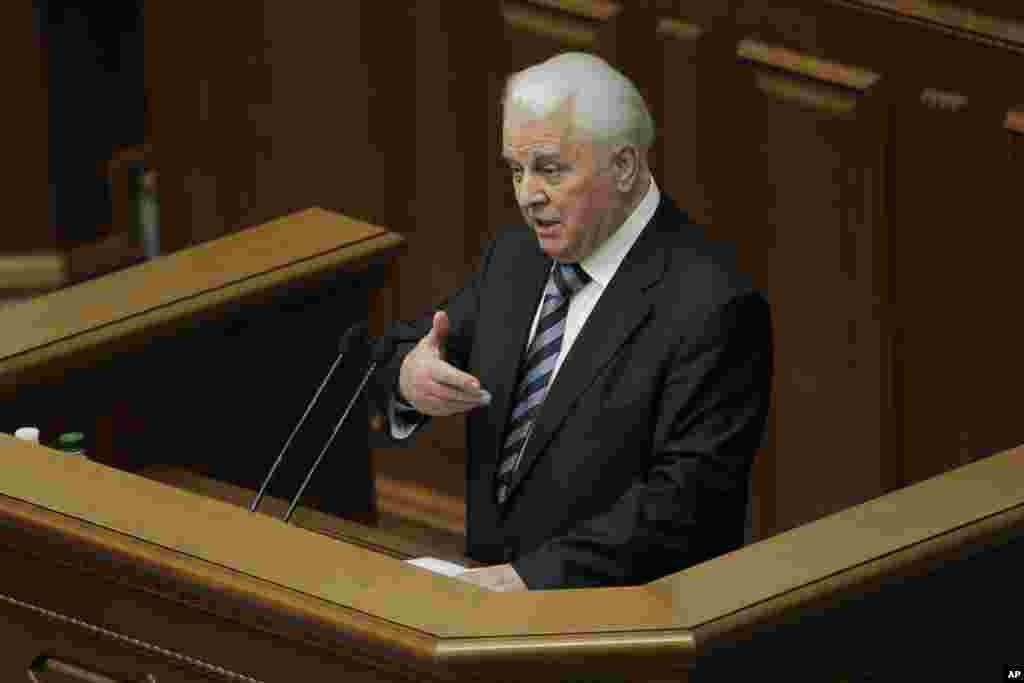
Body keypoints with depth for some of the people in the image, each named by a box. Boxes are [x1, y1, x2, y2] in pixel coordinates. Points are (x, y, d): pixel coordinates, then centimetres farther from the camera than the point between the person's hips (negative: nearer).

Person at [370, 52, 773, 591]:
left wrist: (537, 574, -28)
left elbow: (686, 501, -19)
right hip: (494, 586, 7)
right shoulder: (513, 256, 10)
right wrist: (406, 376, -8)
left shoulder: (713, 305, -14)